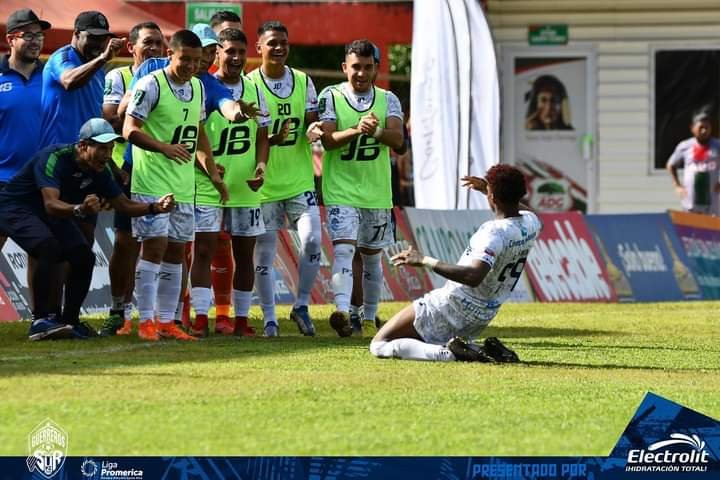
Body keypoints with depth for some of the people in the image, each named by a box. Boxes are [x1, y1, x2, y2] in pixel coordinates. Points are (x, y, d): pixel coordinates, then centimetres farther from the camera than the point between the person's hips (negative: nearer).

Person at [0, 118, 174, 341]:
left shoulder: (99, 170, -8)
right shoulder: (54, 158, -32)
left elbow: (123, 204, -2)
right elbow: (51, 204, -44)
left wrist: (154, 207, -20)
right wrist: (80, 209, -63)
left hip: (50, 215, 8)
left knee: (84, 256, -6)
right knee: (49, 247, -31)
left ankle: (69, 322, 3)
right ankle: (40, 320, -29)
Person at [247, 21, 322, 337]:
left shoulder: (303, 82, 6)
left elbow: (313, 123, 9)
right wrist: (271, 140, -25)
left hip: (299, 181, 2)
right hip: (264, 184, -2)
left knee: (311, 240, -12)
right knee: (264, 254, 1)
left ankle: (301, 306, 6)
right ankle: (269, 318, 11)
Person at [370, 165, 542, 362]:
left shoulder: (494, 233, -26)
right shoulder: (531, 222, -1)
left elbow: (474, 276, -41)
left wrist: (424, 260, -36)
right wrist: (487, 190, 34)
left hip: (452, 307, -8)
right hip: (482, 318, 8)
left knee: (379, 345, -3)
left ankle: (450, 353, -19)